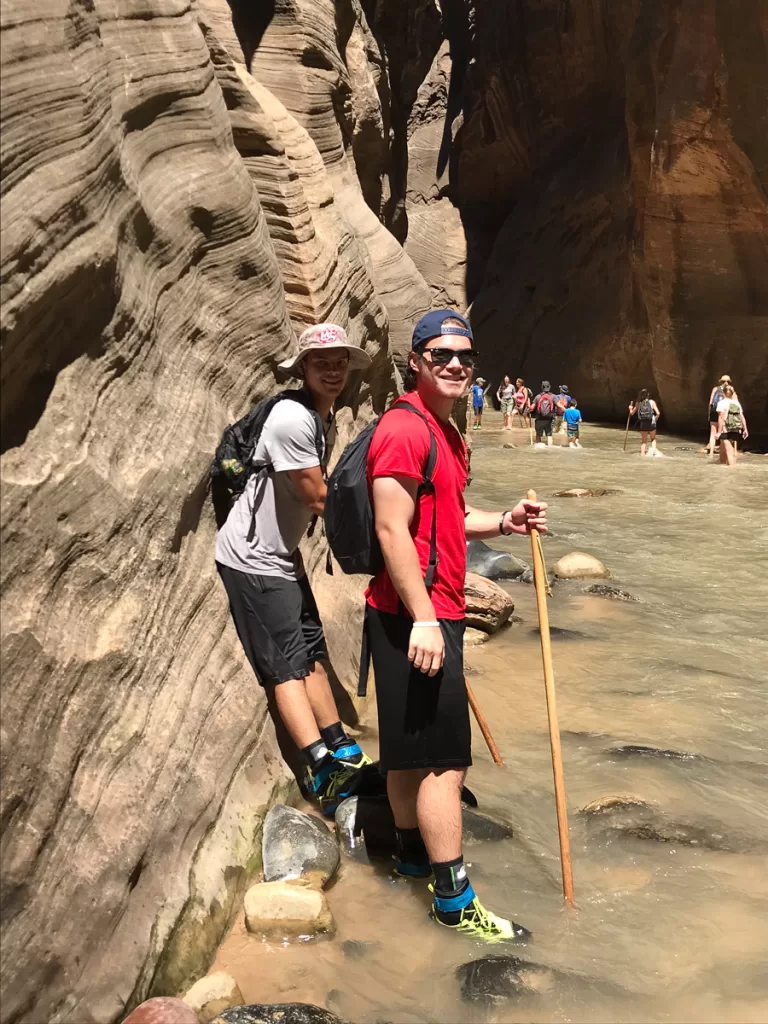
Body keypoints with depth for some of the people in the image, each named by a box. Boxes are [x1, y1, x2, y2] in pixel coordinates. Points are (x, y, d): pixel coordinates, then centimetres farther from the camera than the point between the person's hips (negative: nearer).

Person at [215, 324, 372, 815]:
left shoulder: (326, 420, 9)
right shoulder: (292, 418, -23)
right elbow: (318, 498, -19)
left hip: (283, 554, 10)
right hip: (252, 560, -10)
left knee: (312, 650, 12)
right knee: (287, 664, -7)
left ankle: (341, 748, 20)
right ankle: (324, 765, -6)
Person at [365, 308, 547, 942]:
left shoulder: (446, 432, 16)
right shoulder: (405, 428, -16)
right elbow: (393, 531, -22)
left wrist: (502, 523, 8)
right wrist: (423, 619, -24)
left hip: (434, 613, 10)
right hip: (415, 616, -10)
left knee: (411, 748, 21)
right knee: (445, 760, -3)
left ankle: (413, 853, 37)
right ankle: (454, 901, 9)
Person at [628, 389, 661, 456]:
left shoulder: (638, 403, 2)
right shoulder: (652, 402, -3)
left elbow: (632, 413, 12)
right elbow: (658, 413, -10)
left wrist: (630, 408, 32)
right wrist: (655, 420, 8)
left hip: (642, 424, 1)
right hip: (651, 424, -1)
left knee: (643, 441, 14)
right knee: (653, 439, 18)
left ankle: (642, 454, 10)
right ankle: (654, 450, -1)